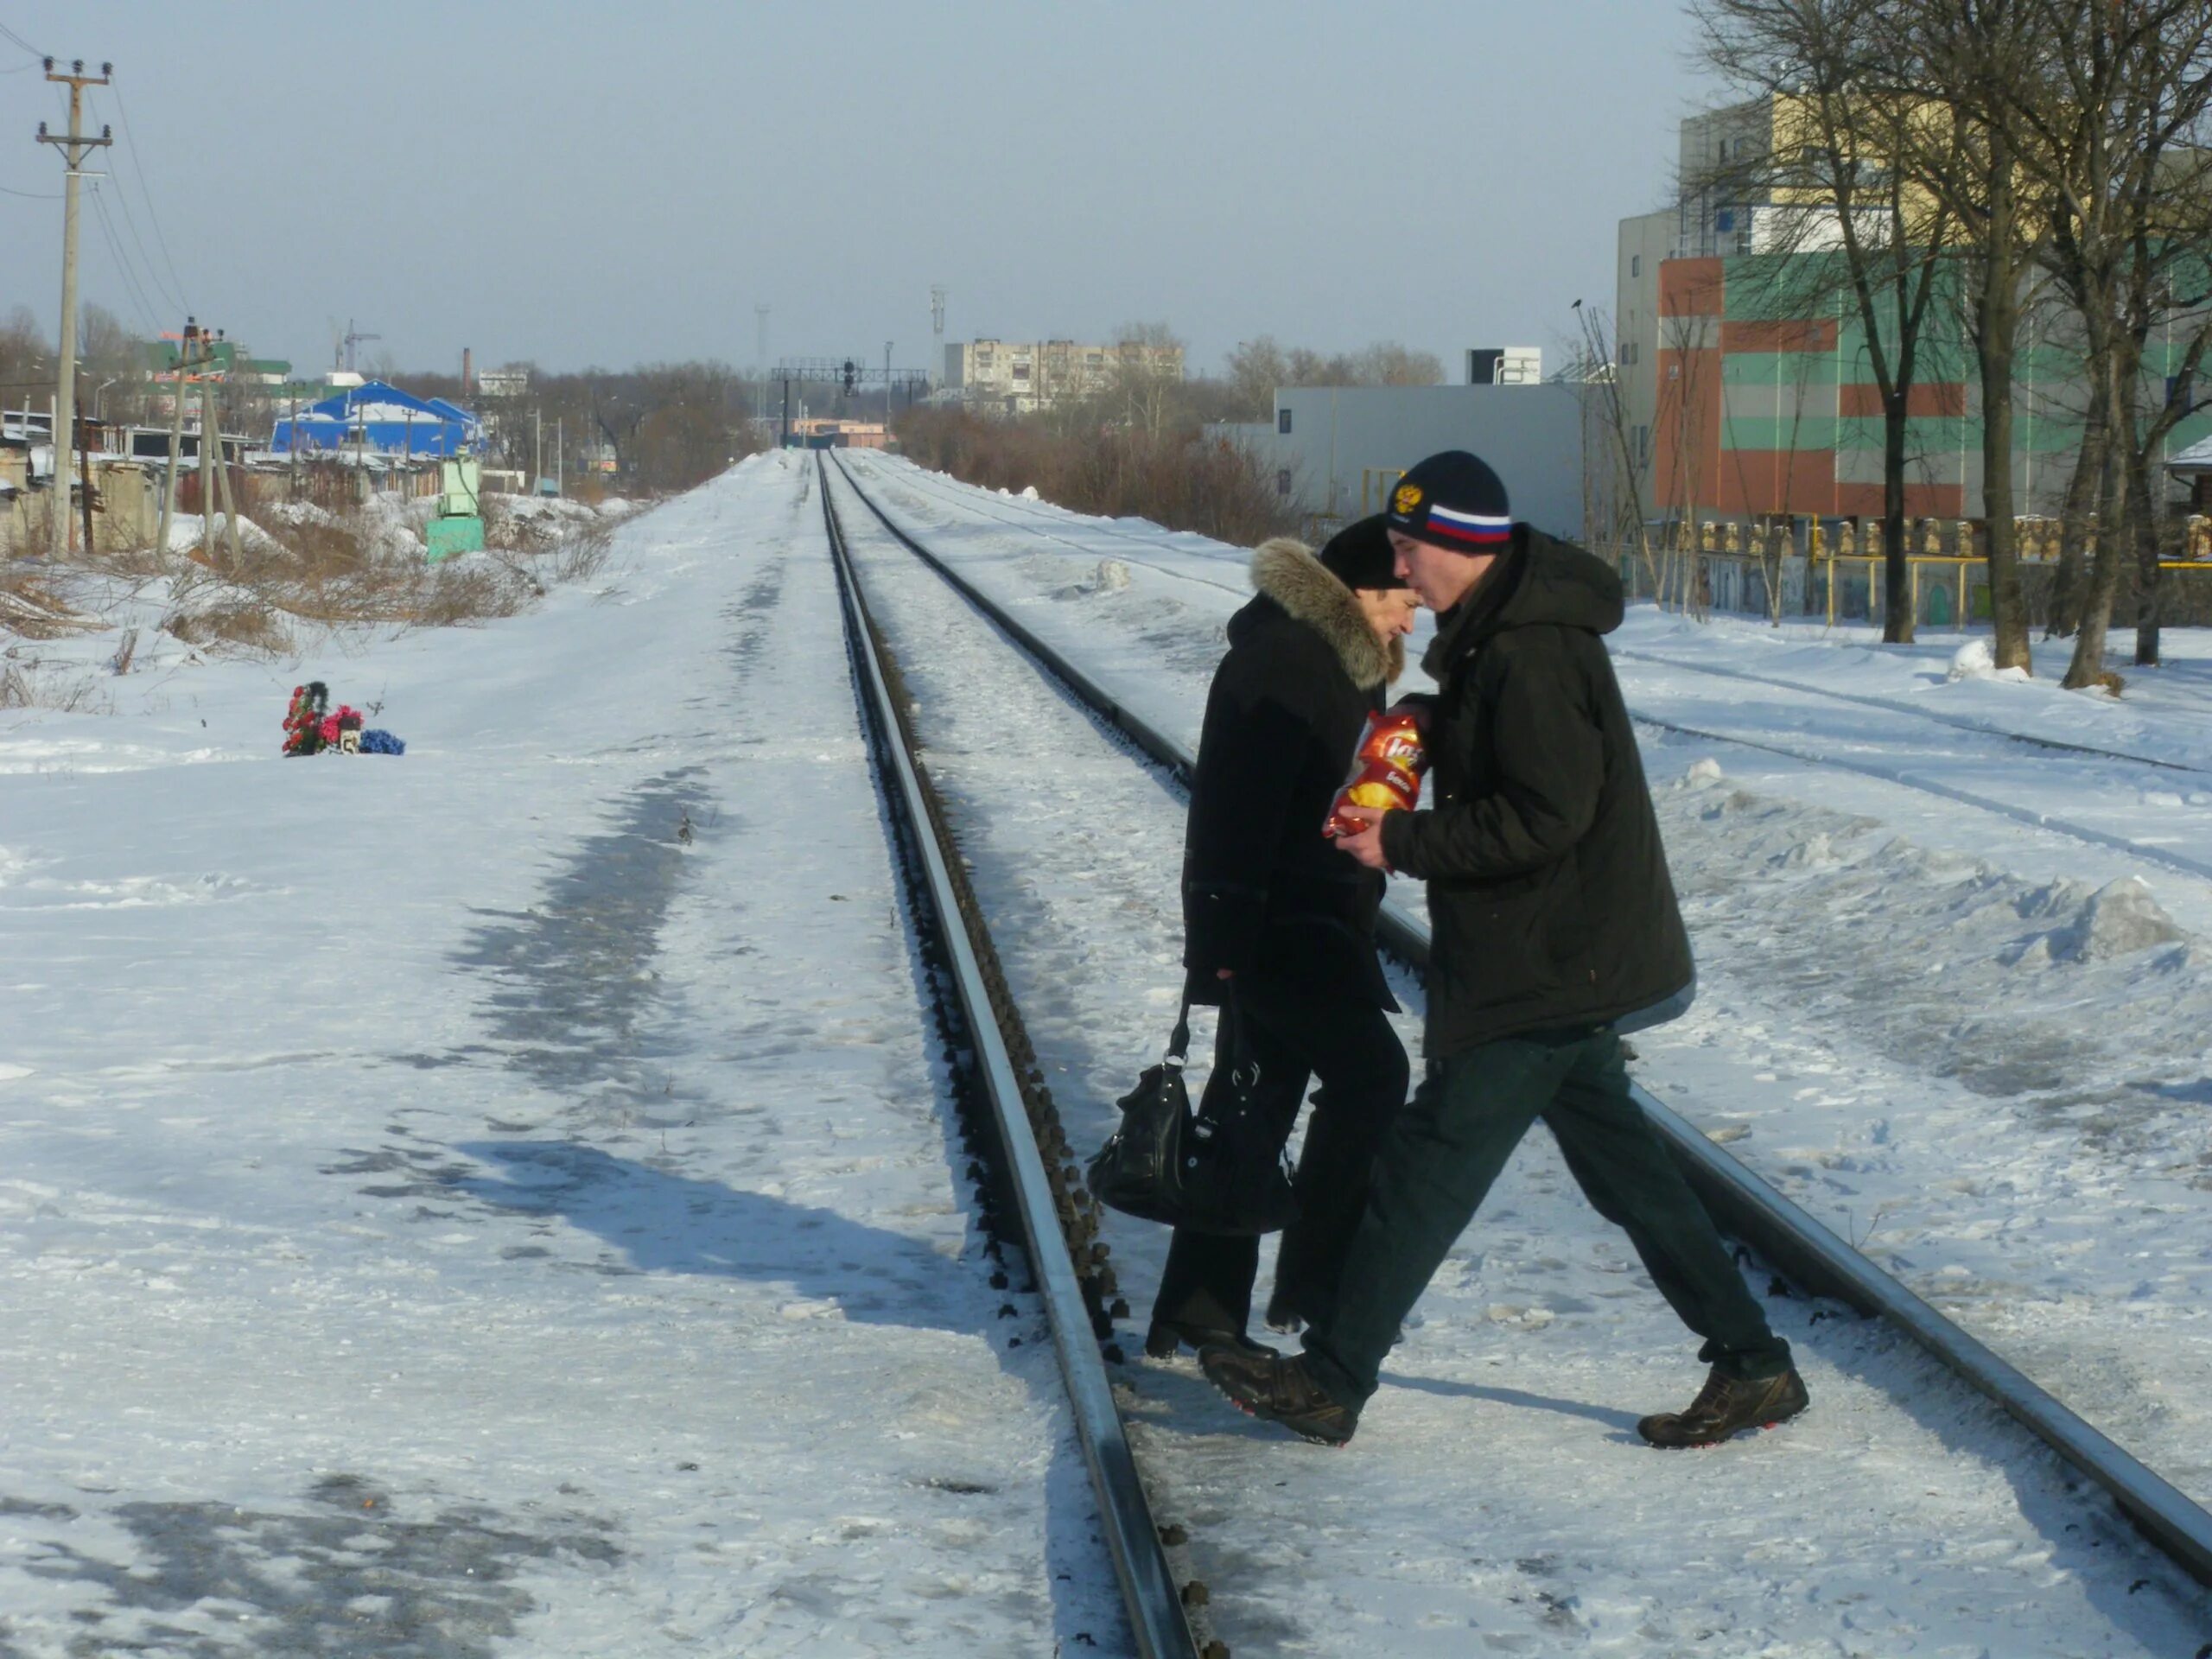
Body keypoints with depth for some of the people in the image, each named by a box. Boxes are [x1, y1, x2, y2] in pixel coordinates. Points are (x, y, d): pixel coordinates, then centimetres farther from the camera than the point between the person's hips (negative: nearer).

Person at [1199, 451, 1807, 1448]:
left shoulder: (1534, 655, -22)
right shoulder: (1498, 633, 10)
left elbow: (1543, 819, -26)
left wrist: (1403, 844, -20)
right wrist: (1419, 731, 6)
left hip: (1545, 972, -11)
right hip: (1566, 962, 11)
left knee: (1431, 1162, -4)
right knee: (1616, 1157, 14)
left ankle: (1331, 1382, 2)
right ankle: (1751, 1365, 17)